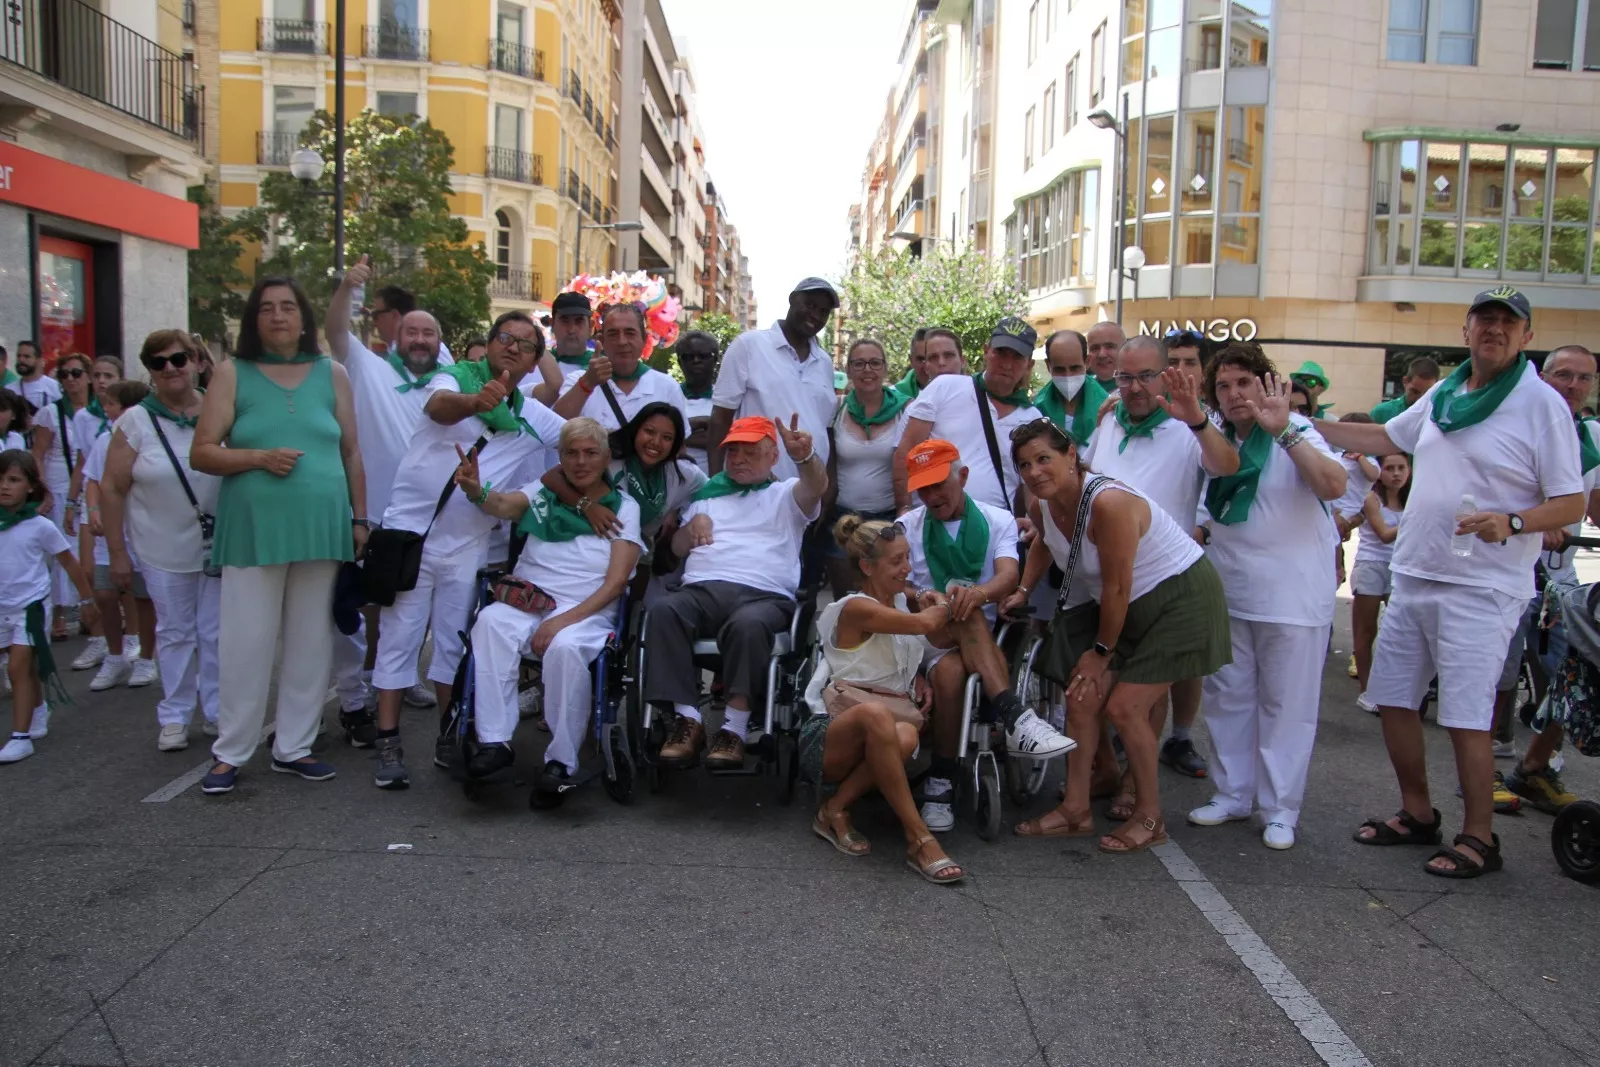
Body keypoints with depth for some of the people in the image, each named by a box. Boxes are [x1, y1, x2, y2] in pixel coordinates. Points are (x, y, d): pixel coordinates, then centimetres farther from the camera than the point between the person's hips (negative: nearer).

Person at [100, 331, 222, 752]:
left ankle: (216, 711, 19)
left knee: (216, 632, 7)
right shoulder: (136, 422, -4)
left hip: (219, 547, 1)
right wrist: (117, 552, -4)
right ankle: (174, 716, 19)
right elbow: (112, 488, -3)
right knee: (175, 633, 8)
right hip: (164, 553, 0)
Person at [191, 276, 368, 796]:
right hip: (254, 530, -2)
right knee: (246, 643, 0)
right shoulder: (233, 374, 4)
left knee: (310, 642, 8)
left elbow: (351, 452, 11)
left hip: (321, 527, 2)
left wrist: (360, 518, 6)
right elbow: (201, 454, 0)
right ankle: (230, 752, 14)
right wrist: (258, 457, -15)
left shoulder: (332, 374, 9)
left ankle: (293, 746, 19)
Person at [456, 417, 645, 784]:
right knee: (491, 622, -30)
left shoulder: (623, 508, 10)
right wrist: (477, 492, -30)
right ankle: (494, 741, -28)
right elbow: (504, 505, -5)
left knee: (565, 646, -35)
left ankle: (561, 760, -22)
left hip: (587, 610, -2)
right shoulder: (543, 493, 18)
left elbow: (617, 580, -1)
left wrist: (565, 619, -15)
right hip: (526, 602, 2)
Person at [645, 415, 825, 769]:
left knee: (749, 624, -39)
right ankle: (688, 718, -30)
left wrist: (805, 456, -28)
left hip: (763, 595, -3)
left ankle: (734, 727, -34)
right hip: (702, 589, 3)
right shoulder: (708, 493, 32)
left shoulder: (786, 495, 20)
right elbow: (677, 549, 31)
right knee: (663, 610, -31)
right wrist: (693, 523, 8)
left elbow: (817, 486, -5)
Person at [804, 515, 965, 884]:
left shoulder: (903, 600, 16)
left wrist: (918, 678, 8)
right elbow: (927, 623, -22)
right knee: (875, 712, -42)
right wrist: (942, 604, 2)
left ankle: (835, 810, -14)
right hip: (832, 730, -6)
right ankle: (919, 839, -34)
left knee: (905, 737, -34)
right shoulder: (857, 608, -9)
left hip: (872, 745, 6)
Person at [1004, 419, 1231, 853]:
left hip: (1181, 597, -8)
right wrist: (1022, 591, 11)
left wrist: (1102, 651, -13)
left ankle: (1149, 817, 9)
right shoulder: (1042, 506, -6)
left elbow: (1117, 587, -24)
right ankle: (1076, 810, 13)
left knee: (1123, 707, -10)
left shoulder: (1108, 502, -32)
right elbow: (1044, 544, 20)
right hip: (1127, 605, 8)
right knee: (1082, 697, 0)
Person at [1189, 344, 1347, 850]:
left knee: (1286, 705, 2)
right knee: (1227, 698, 12)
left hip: (1291, 594, -6)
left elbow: (1334, 485, -28)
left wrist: (1284, 431, -31)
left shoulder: (1295, 432, -8)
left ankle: (1280, 809, 11)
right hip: (1227, 592, 6)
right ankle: (1232, 794, 25)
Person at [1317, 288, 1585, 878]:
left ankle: (1479, 838, 10)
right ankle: (1417, 813, 28)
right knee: (1393, 697, 12)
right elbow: (1383, 437, 26)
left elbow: (1572, 503, -8)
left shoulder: (1542, 404, -8)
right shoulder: (1444, 394, 11)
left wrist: (1512, 523, -26)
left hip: (1481, 589, -7)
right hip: (1413, 575, 7)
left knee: (1466, 716, -6)